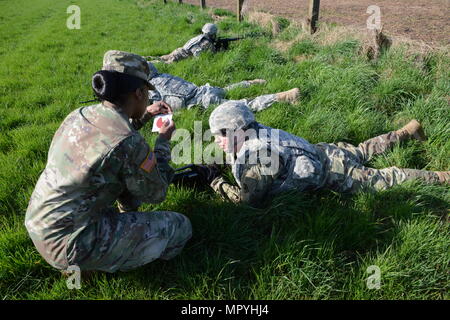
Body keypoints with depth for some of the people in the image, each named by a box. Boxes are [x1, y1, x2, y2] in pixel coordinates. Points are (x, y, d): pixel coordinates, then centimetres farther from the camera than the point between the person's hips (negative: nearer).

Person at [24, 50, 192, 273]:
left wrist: (144, 114, 24)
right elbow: (156, 194, -6)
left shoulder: (79, 114, -1)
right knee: (181, 227, -1)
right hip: (70, 248, -8)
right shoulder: (130, 143, -24)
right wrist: (164, 141, 4)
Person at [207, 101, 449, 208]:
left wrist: (221, 187, -18)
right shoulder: (251, 136, -5)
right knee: (361, 152, 29)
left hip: (330, 170, -8)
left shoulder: (257, 155, -31)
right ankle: (407, 132, 47)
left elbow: (251, 199, -28)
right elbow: (227, 161, 13)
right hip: (319, 152, 8)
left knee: (382, 179, 4)